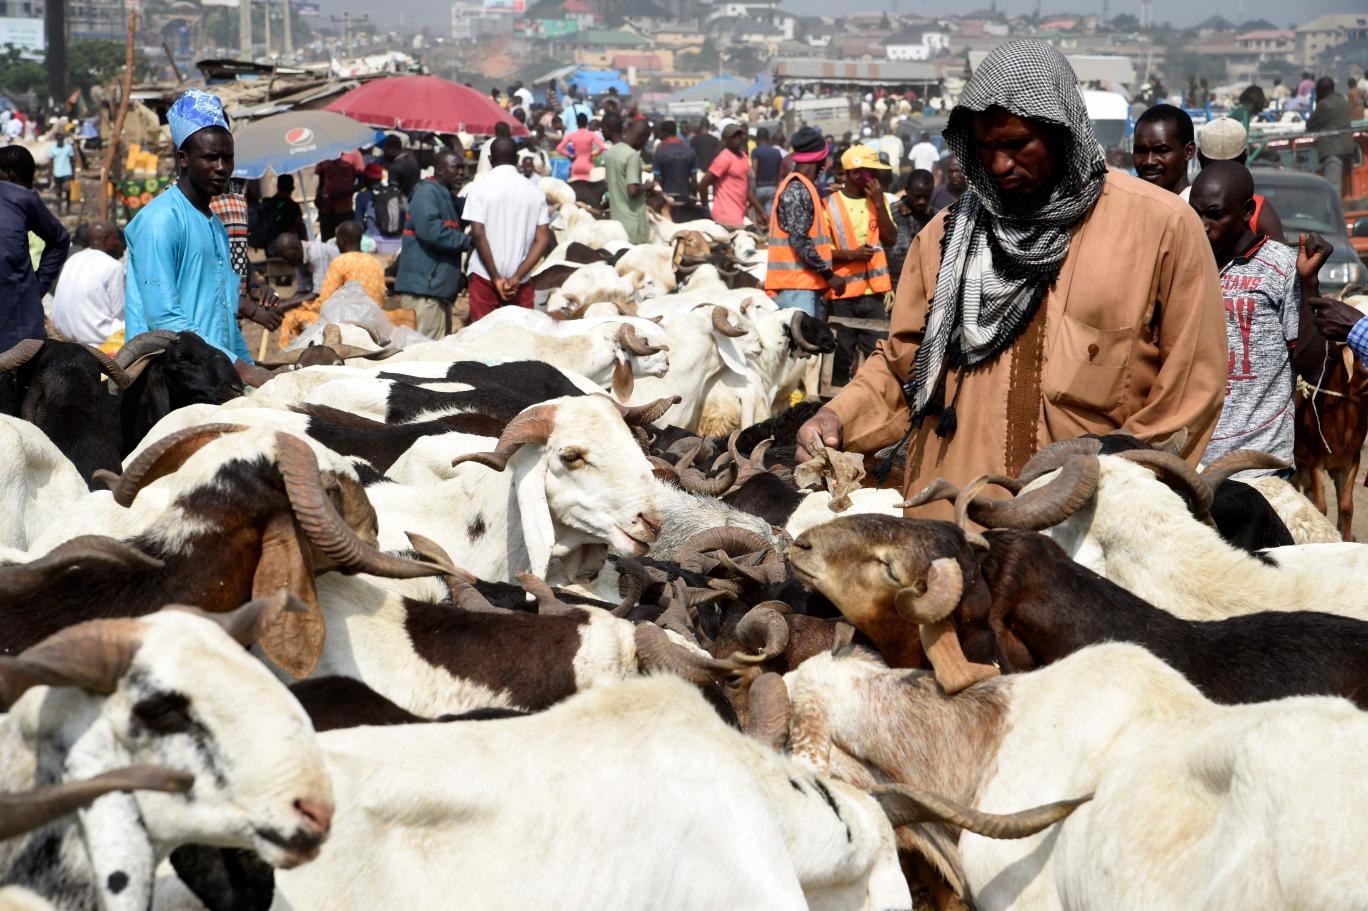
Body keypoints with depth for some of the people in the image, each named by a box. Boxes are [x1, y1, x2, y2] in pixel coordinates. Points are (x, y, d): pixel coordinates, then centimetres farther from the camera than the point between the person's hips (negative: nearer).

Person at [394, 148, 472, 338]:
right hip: (423, 288, -10)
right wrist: (467, 241, -16)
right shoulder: (427, 192, -10)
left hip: (441, 288, 10)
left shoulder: (449, 198, 21)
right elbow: (430, 230, -24)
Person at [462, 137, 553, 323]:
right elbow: (543, 240, -1)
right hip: (521, 282, 2)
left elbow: (478, 234, -11)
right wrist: (517, 276, -6)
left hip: (485, 278, -2)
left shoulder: (480, 187, -3)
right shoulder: (534, 192, 5)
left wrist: (496, 278, -9)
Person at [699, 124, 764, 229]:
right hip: (727, 216, -9)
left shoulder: (743, 156, 14)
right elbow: (703, 184, -14)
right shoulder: (724, 158, -12)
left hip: (738, 215, 9)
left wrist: (760, 210, 19)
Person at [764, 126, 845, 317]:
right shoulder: (797, 190, -13)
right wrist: (829, 274, -17)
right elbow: (799, 241, -19)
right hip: (796, 285, -10)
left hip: (806, 283, 10)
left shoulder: (802, 187, 19)